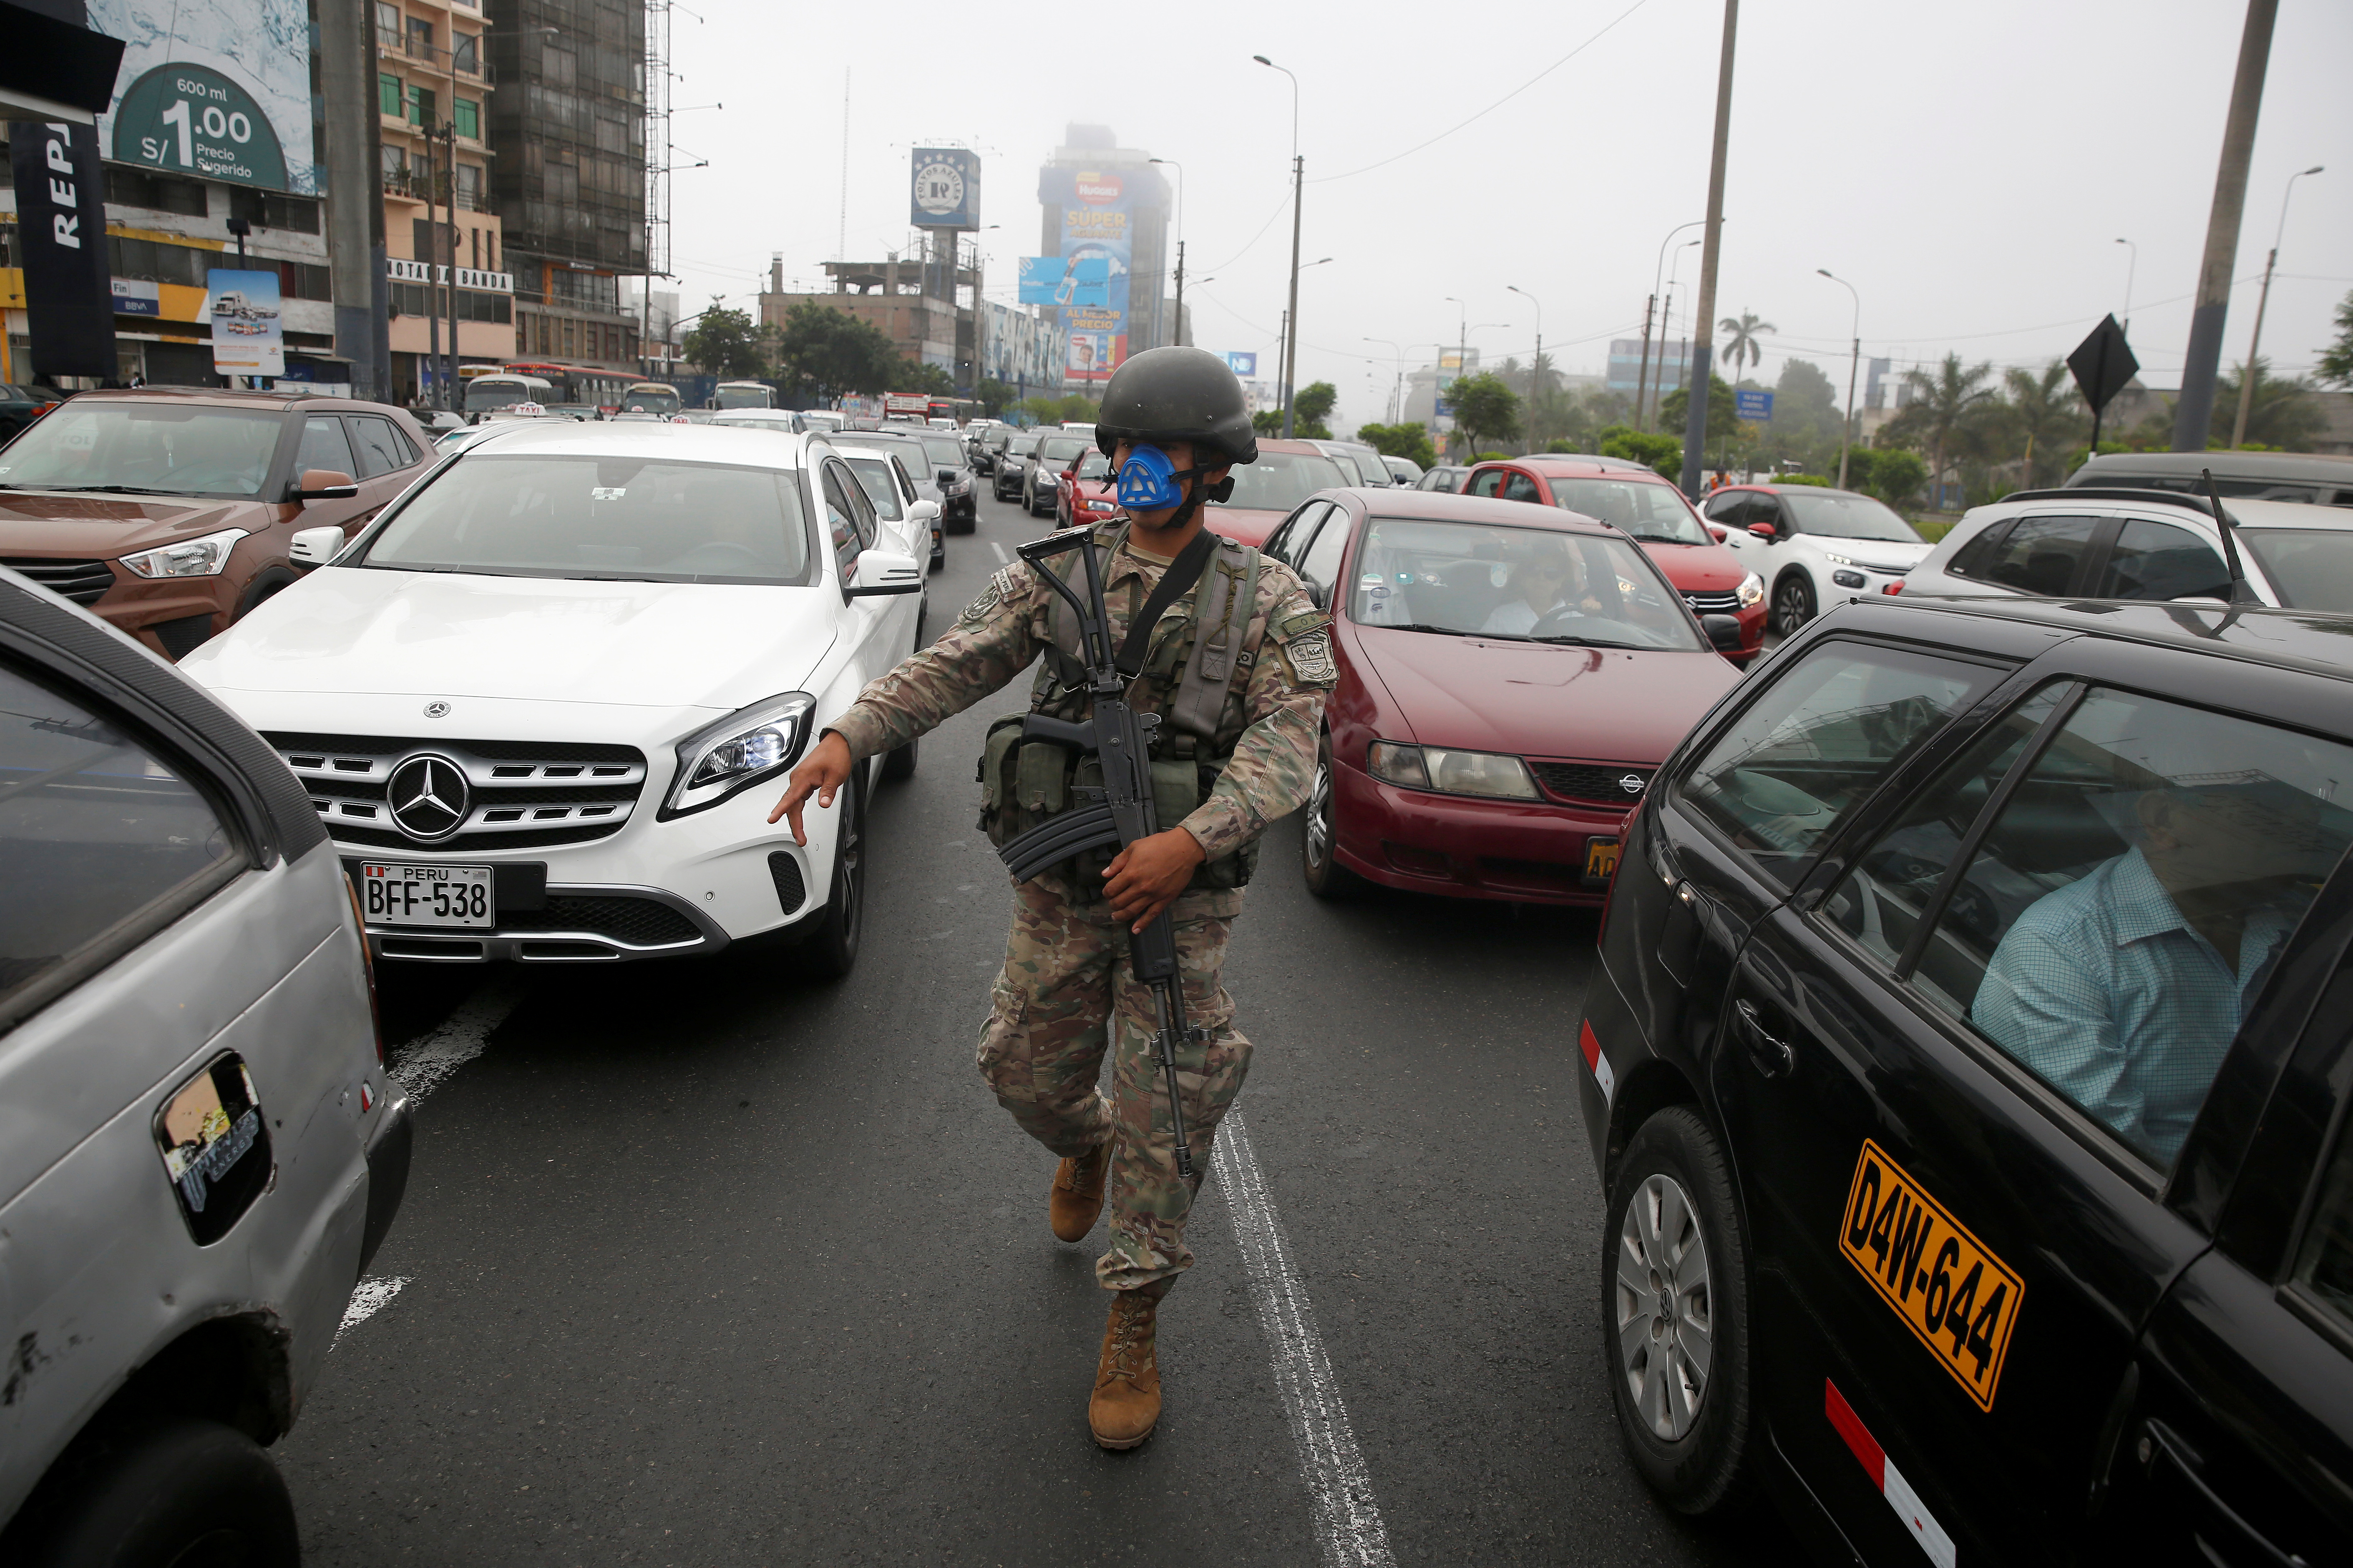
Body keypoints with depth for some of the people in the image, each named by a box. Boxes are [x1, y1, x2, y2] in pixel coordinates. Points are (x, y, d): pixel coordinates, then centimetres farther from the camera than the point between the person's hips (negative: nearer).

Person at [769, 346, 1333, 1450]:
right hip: (1059, 883, 3)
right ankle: (1086, 1149, 50)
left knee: (1165, 1106, -1)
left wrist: (1192, 841, -30)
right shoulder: (1060, 573, 3)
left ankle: (1133, 1329, 17)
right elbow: (951, 665, -3)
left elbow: (1283, 747, -14)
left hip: (1179, 892, -2)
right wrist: (848, 736, -20)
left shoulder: (1268, 601, -3)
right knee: (1025, 1071, 12)